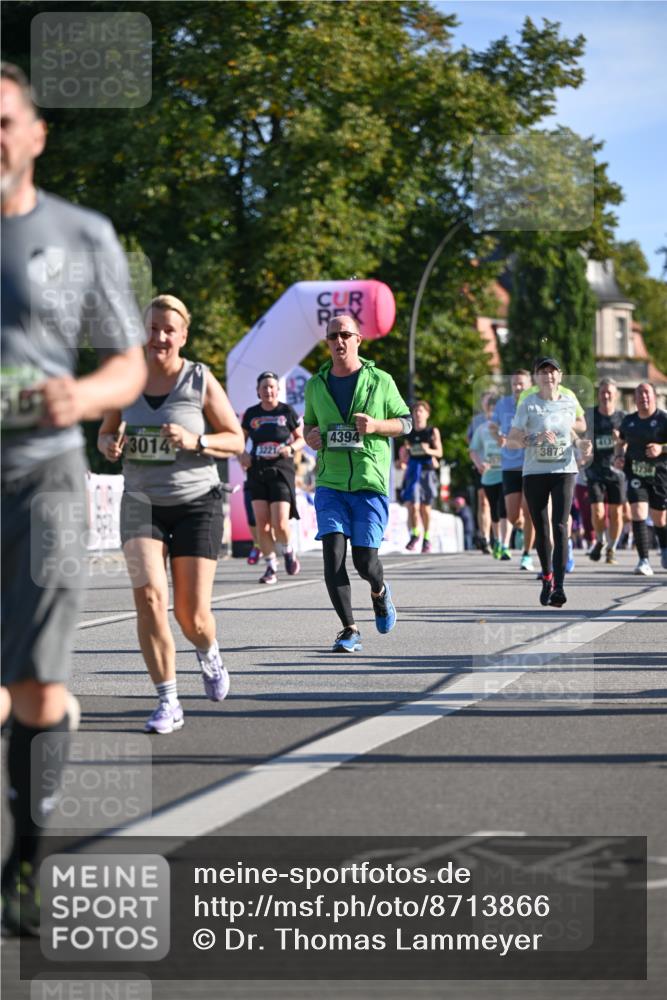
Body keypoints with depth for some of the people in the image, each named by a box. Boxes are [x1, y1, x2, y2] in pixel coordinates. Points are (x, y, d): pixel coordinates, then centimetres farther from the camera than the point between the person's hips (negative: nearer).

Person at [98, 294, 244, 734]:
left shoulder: (201, 380, -6)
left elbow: (236, 440, -3)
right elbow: (105, 433, 16)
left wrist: (195, 441, -21)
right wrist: (110, 446, -8)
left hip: (197, 503, -2)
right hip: (142, 503, 2)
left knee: (192, 614, -3)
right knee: (149, 597, -17)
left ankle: (210, 655, 35)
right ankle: (168, 702, -7)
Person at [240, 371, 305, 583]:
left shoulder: (287, 412, 1)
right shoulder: (251, 414, 7)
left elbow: (302, 438, 9)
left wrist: (291, 448, -11)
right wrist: (242, 454, -4)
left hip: (281, 472, -3)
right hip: (257, 472, 3)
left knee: (280, 523, -12)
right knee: (262, 523, -4)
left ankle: (287, 551, 19)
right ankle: (270, 566, 8)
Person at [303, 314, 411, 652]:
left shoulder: (380, 381, 1)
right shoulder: (316, 385, 9)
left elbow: (406, 421, 7)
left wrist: (375, 426, -12)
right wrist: (309, 436, 0)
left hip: (370, 483, -2)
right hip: (330, 482, 2)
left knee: (364, 559, -4)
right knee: (333, 553, -13)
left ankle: (379, 591, 33)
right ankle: (349, 630, -4)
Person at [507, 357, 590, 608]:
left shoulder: (570, 402, 6)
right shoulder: (528, 403, -3)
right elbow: (511, 440, -5)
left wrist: (580, 445, 3)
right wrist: (535, 438, -22)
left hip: (564, 471, 0)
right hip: (535, 472, 0)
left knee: (560, 526, -14)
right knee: (541, 529, 7)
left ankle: (558, 587, -20)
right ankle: (547, 576, 30)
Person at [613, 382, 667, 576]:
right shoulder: (629, 421, 9)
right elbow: (620, 442, 24)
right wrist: (618, 456, 4)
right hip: (635, 474, 2)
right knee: (638, 514, -15)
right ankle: (644, 561, -14)